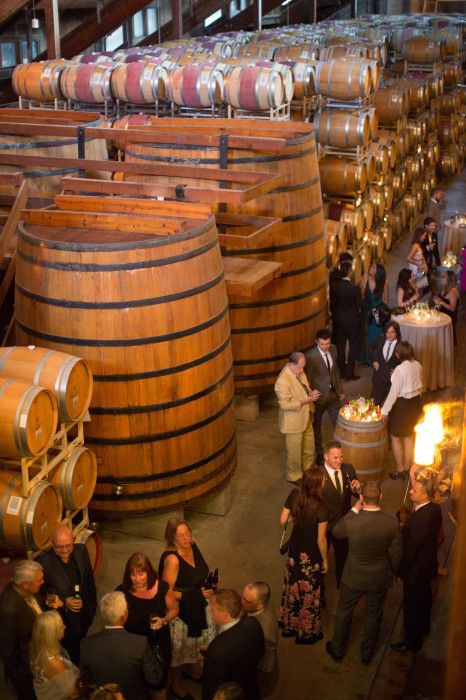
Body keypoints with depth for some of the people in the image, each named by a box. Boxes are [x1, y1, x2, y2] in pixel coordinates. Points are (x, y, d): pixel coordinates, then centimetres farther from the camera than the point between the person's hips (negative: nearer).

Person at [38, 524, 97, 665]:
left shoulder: (81, 550, -11)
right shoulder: (43, 563, -26)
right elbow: (41, 596, -17)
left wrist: (92, 604, 8)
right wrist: (64, 603, -27)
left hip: (84, 615, 5)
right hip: (62, 620, -5)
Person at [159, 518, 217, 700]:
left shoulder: (192, 546, -9)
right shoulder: (172, 559, -32)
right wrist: (196, 594, -26)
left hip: (198, 606, 7)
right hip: (180, 611, -7)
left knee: (195, 641, 28)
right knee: (179, 649, 15)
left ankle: (190, 668, 56)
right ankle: (175, 683, 40)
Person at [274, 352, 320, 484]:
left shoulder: (299, 372, -2)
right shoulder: (282, 381, -29)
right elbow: (285, 405, -28)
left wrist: (311, 394, -6)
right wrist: (306, 400, -27)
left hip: (306, 418, 8)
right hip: (293, 422, -8)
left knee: (309, 448, 23)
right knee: (295, 452, 10)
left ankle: (308, 470, 44)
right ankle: (294, 476, 30)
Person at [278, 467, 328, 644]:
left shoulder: (294, 495, -16)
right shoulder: (321, 509, -30)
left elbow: (283, 521, -7)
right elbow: (321, 539, -20)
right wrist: (325, 560, -4)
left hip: (295, 550, 5)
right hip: (311, 555, -5)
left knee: (293, 587, 24)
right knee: (309, 592, 15)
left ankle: (289, 625, 43)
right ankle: (307, 632, 35)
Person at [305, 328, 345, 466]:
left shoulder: (333, 349, -4)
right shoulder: (310, 356, -23)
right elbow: (307, 379, -16)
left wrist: (340, 390, 13)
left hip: (333, 393, 5)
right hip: (319, 396, -5)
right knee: (316, 426, 14)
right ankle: (319, 453, 33)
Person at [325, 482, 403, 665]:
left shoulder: (351, 521, -30)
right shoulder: (392, 521, -24)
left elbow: (336, 532, -5)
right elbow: (397, 553, -10)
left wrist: (354, 510, -4)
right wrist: (392, 571, 9)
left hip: (354, 577, -1)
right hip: (380, 579, 2)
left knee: (344, 612, 24)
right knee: (373, 615, 25)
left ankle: (337, 649, 44)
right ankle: (367, 653, 45)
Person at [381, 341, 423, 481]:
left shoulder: (400, 369, -25)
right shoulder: (417, 365, -4)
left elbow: (394, 393, -21)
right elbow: (420, 386, 9)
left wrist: (384, 410, -14)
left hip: (402, 405, -7)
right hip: (416, 402, 7)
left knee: (395, 437, 11)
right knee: (408, 437, 20)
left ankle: (400, 470, 18)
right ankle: (407, 469, 31)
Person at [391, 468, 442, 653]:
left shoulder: (421, 518, -37)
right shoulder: (435, 508, -9)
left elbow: (411, 548, -28)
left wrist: (401, 570, -13)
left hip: (416, 569, -9)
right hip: (428, 565, 9)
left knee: (412, 606, 13)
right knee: (424, 598, 30)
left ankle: (412, 642, 32)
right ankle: (423, 627, 53)